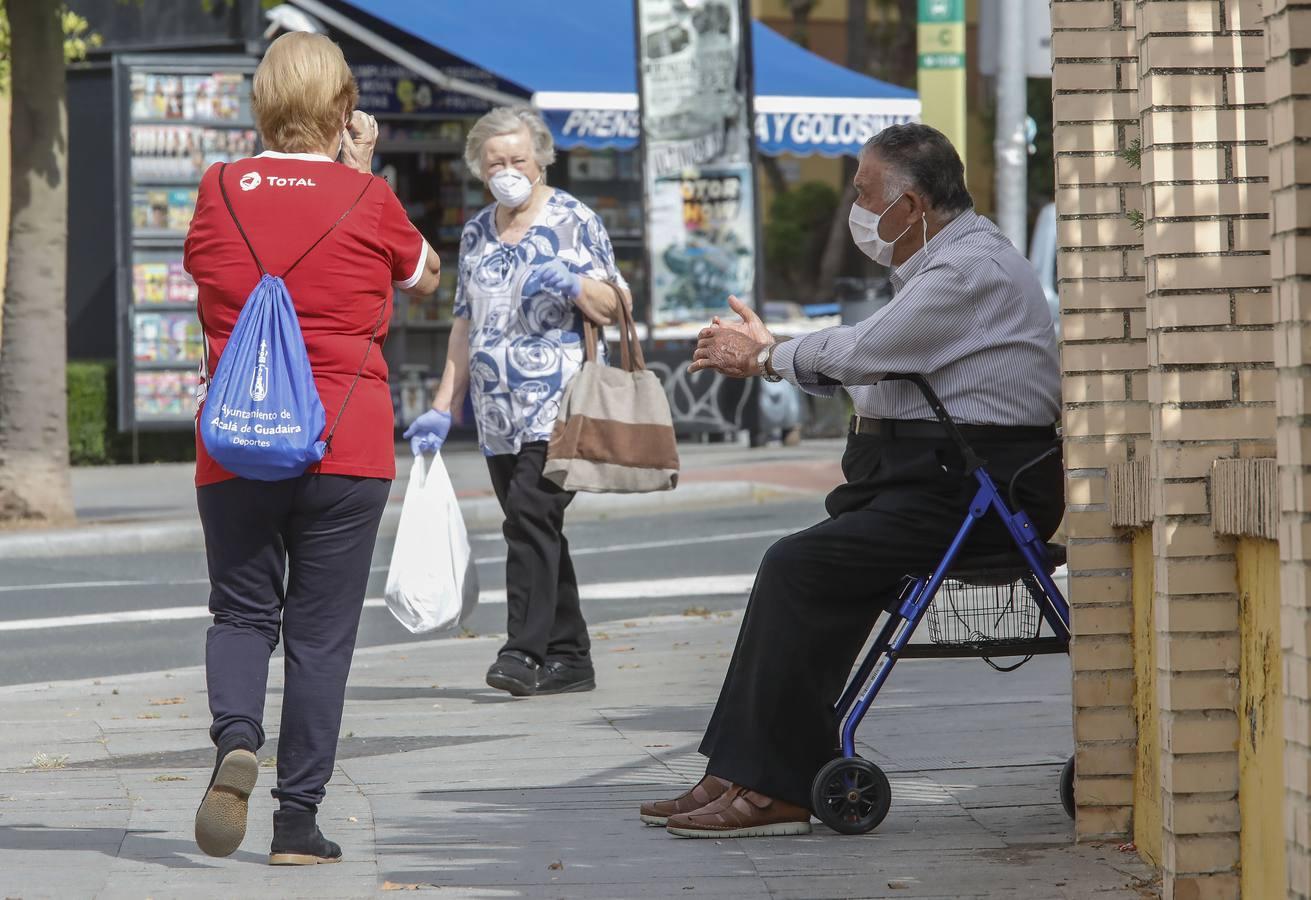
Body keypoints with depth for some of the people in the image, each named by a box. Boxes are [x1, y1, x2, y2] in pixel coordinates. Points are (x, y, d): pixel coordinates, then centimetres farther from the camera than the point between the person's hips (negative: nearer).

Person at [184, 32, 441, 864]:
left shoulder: (220, 192, 1)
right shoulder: (367, 200, -3)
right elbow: (425, 275, 16)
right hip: (346, 446, -1)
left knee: (241, 612, 15)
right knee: (321, 632, 5)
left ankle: (236, 736, -15)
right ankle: (298, 821, 4)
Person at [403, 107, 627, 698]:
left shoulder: (573, 222, 0)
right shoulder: (476, 235, 16)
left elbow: (613, 308, -1)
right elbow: (466, 325, 20)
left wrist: (575, 285, -21)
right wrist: (442, 409, 14)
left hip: (557, 404, -6)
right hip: (498, 412, 6)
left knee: (530, 513, -19)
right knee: (537, 530, 6)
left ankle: (525, 650, -22)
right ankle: (568, 659, 10)